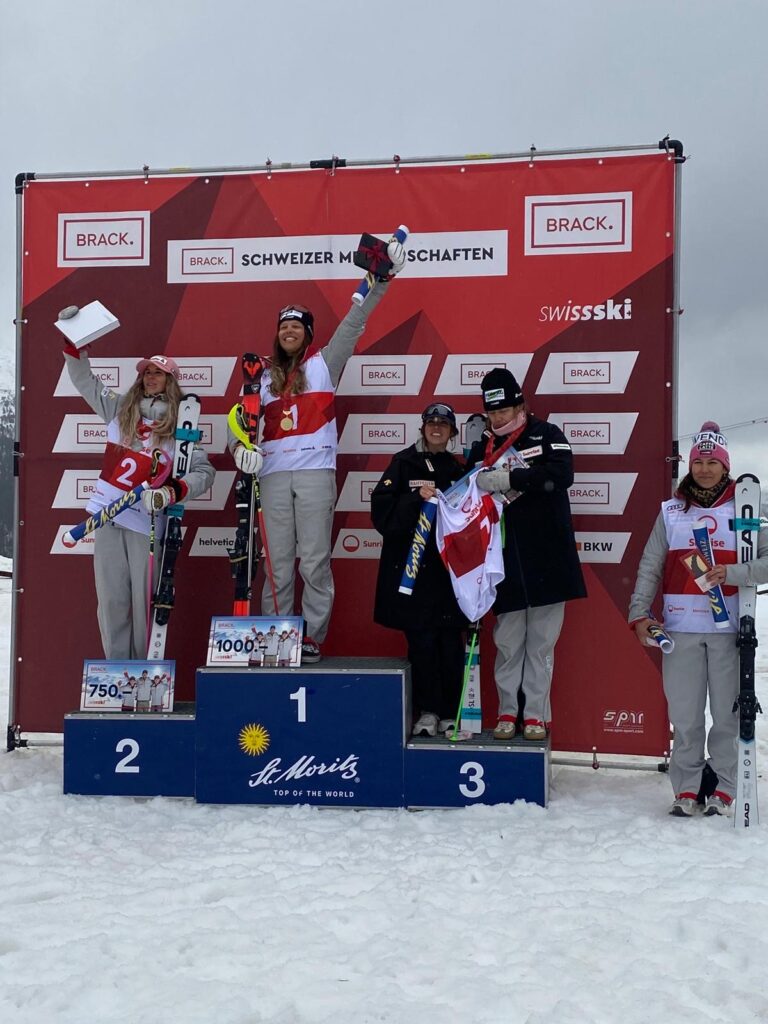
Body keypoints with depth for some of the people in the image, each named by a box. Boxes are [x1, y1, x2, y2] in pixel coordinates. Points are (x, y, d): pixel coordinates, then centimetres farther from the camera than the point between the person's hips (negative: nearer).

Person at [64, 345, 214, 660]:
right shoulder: (120, 407, 12)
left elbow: (204, 471, -6)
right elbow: (83, 378, 19)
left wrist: (171, 493, -21)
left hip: (146, 520, -3)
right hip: (107, 515, 3)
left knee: (144, 599, -3)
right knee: (111, 598, 4)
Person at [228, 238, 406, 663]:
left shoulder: (324, 364, 10)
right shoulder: (264, 378, 16)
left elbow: (353, 325, 2)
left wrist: (382, 280, -5)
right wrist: (240, 446, -14)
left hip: (315, 471, -3)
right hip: (274, 473, 3)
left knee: (314, 561, -3)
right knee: (277, 563, 4)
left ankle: (312, 639, 3)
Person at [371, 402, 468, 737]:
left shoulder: (457, 469, 14)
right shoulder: (404, 463, 4)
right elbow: (382, 509, -7)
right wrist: (418, 497, -17)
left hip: (448, 567, 3)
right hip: (411, 565, -3)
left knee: (450, 640, 1)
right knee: (422, 640, -3)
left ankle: (450, 713, 12)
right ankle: (427, 712, 9)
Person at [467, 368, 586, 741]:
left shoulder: (546, 435, 0)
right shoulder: (482, 448, 10)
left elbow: (562, 473, -19)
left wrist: (506, 478, -24)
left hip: (547, 559, -2)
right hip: (504, 563, 2)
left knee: (541, 641, 4)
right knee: (507, 641, 5)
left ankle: (535, 714, 14)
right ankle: (508, 711, 17)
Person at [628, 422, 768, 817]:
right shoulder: (671, 512, 10)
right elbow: (650, 567, 9)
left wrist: (731, 573, -15)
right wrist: (640, 613, 1)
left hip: (729, 627, -1)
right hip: (681, 626, 1)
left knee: (727, 711, 2)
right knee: (684, 714, 3)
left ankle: (722, 790, 14)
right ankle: (687, 789, 13)